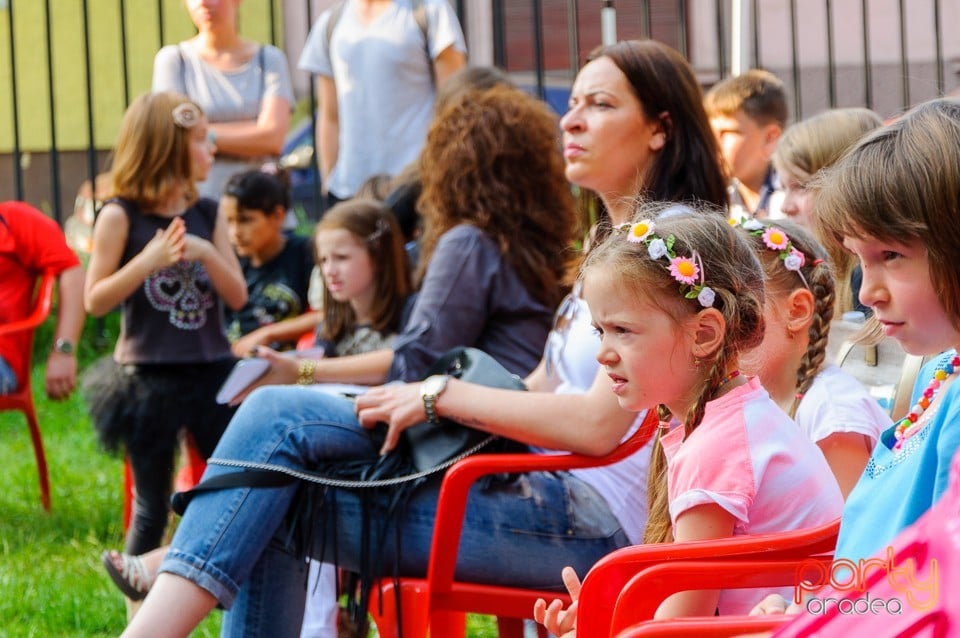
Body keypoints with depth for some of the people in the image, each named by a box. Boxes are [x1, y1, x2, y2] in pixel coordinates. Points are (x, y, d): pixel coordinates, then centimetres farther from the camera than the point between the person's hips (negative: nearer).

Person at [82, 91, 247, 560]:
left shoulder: (207, 214, 6)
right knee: (151, 508, 5)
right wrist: (148, 261, -21)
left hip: (211, 371, 4)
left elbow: (238, 296, 3)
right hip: (148, 377, -4)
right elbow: (95, 301, -8)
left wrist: (206, 254, -15)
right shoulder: (120, 216, -6)